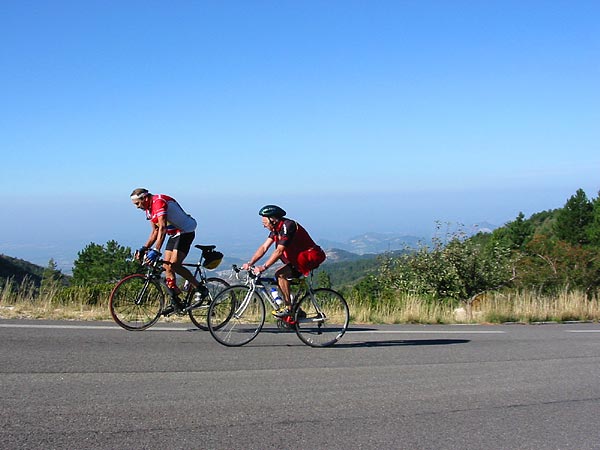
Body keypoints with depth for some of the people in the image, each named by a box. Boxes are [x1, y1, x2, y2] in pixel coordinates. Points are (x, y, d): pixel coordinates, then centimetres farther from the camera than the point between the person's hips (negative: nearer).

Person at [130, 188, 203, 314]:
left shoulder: (159, 201, -23)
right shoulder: (149, 209, 8)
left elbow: (162, 228, -32)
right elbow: (155, 231, 14)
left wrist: (156, 251, -38)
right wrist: (144, 248, 3)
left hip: (185, 232, -10)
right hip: (174, 234, 10)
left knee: (174, 265, -20)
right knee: (166, 266, 3)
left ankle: (200, 289, -6)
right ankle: (175, 302, 8)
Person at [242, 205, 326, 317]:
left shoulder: (287, 226, -22)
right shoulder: (275, 229, 6)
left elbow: (279, 251, -28)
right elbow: (264, 247, 3)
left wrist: (263, 267, -30)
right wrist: (249, 264, -8)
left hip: (311, 257, -10)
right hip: (299, 258, 10)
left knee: (281, 274, -20)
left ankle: (288, 308, -12)